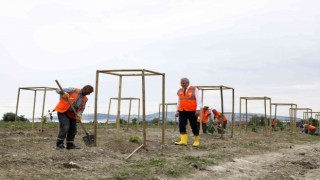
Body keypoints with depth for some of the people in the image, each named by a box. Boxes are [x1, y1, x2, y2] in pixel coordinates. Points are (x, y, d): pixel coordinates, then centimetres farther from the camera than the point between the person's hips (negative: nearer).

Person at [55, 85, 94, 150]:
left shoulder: (85, 99, 5)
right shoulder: (73, 90, -11)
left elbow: (81, 109, 6)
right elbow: (58, 90, -12)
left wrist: (78, 116, -16)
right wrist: (63, 93, -34)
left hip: (72, 114, 7)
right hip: (62, 111, -7)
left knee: (73, 129, 6)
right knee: (65, 127, -19)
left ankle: (70, 144, 20)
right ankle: (59, 144, -8)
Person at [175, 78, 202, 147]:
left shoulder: (194, 89, -2)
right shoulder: (180, 91, 10)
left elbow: (198, 100, -4)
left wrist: (198, 109, -13)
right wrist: (177, 111, 15)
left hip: (192, 111, -4)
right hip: (182, 111, 4)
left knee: (194, 126, 3)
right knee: (181, 125, -6)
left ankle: (196, 141, 15)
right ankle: (183, 141, -5)